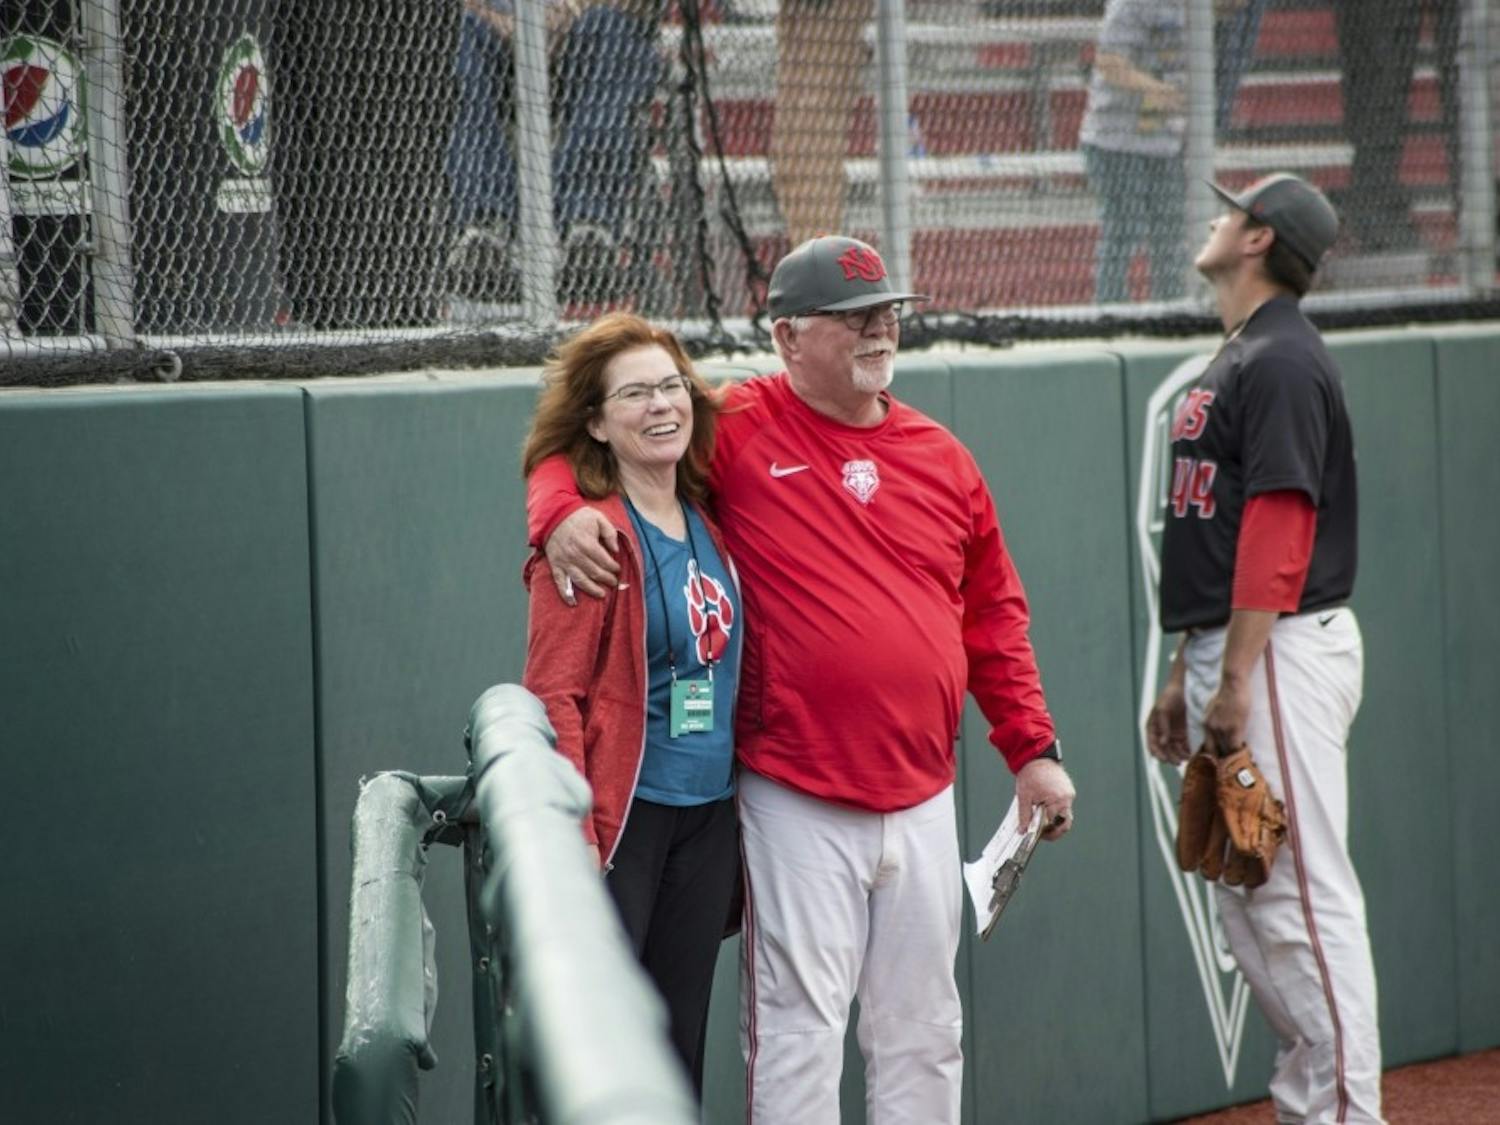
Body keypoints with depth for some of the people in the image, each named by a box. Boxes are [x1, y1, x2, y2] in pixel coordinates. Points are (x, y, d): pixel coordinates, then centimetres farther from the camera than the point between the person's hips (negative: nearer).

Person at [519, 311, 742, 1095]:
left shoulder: (707, 526, 11)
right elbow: (554, 697, -14)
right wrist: (575, 838, -20)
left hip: (707, 818, 7)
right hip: (621, 817, -7)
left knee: (680, 1050, 11)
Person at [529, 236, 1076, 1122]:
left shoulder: (940, 455, 11)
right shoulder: (737, 431, -3)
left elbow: (993, 615, 16)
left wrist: (1032, 749, 12)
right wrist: (562, 514, -24)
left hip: (922, 799, 5)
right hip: (798, 805, -5)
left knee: (923, 1026, 12)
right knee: (799, 1025, -5)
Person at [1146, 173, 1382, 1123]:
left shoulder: (1282, 361, -12)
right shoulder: (1236, 358, 19)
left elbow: (1278, 529, -20)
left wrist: (1238, 679, -23)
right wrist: (1186, 676, 21)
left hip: (1282, 653, -10)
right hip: (1226, 655, 10)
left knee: (1302, 893, -9)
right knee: (1244, 898, 13)